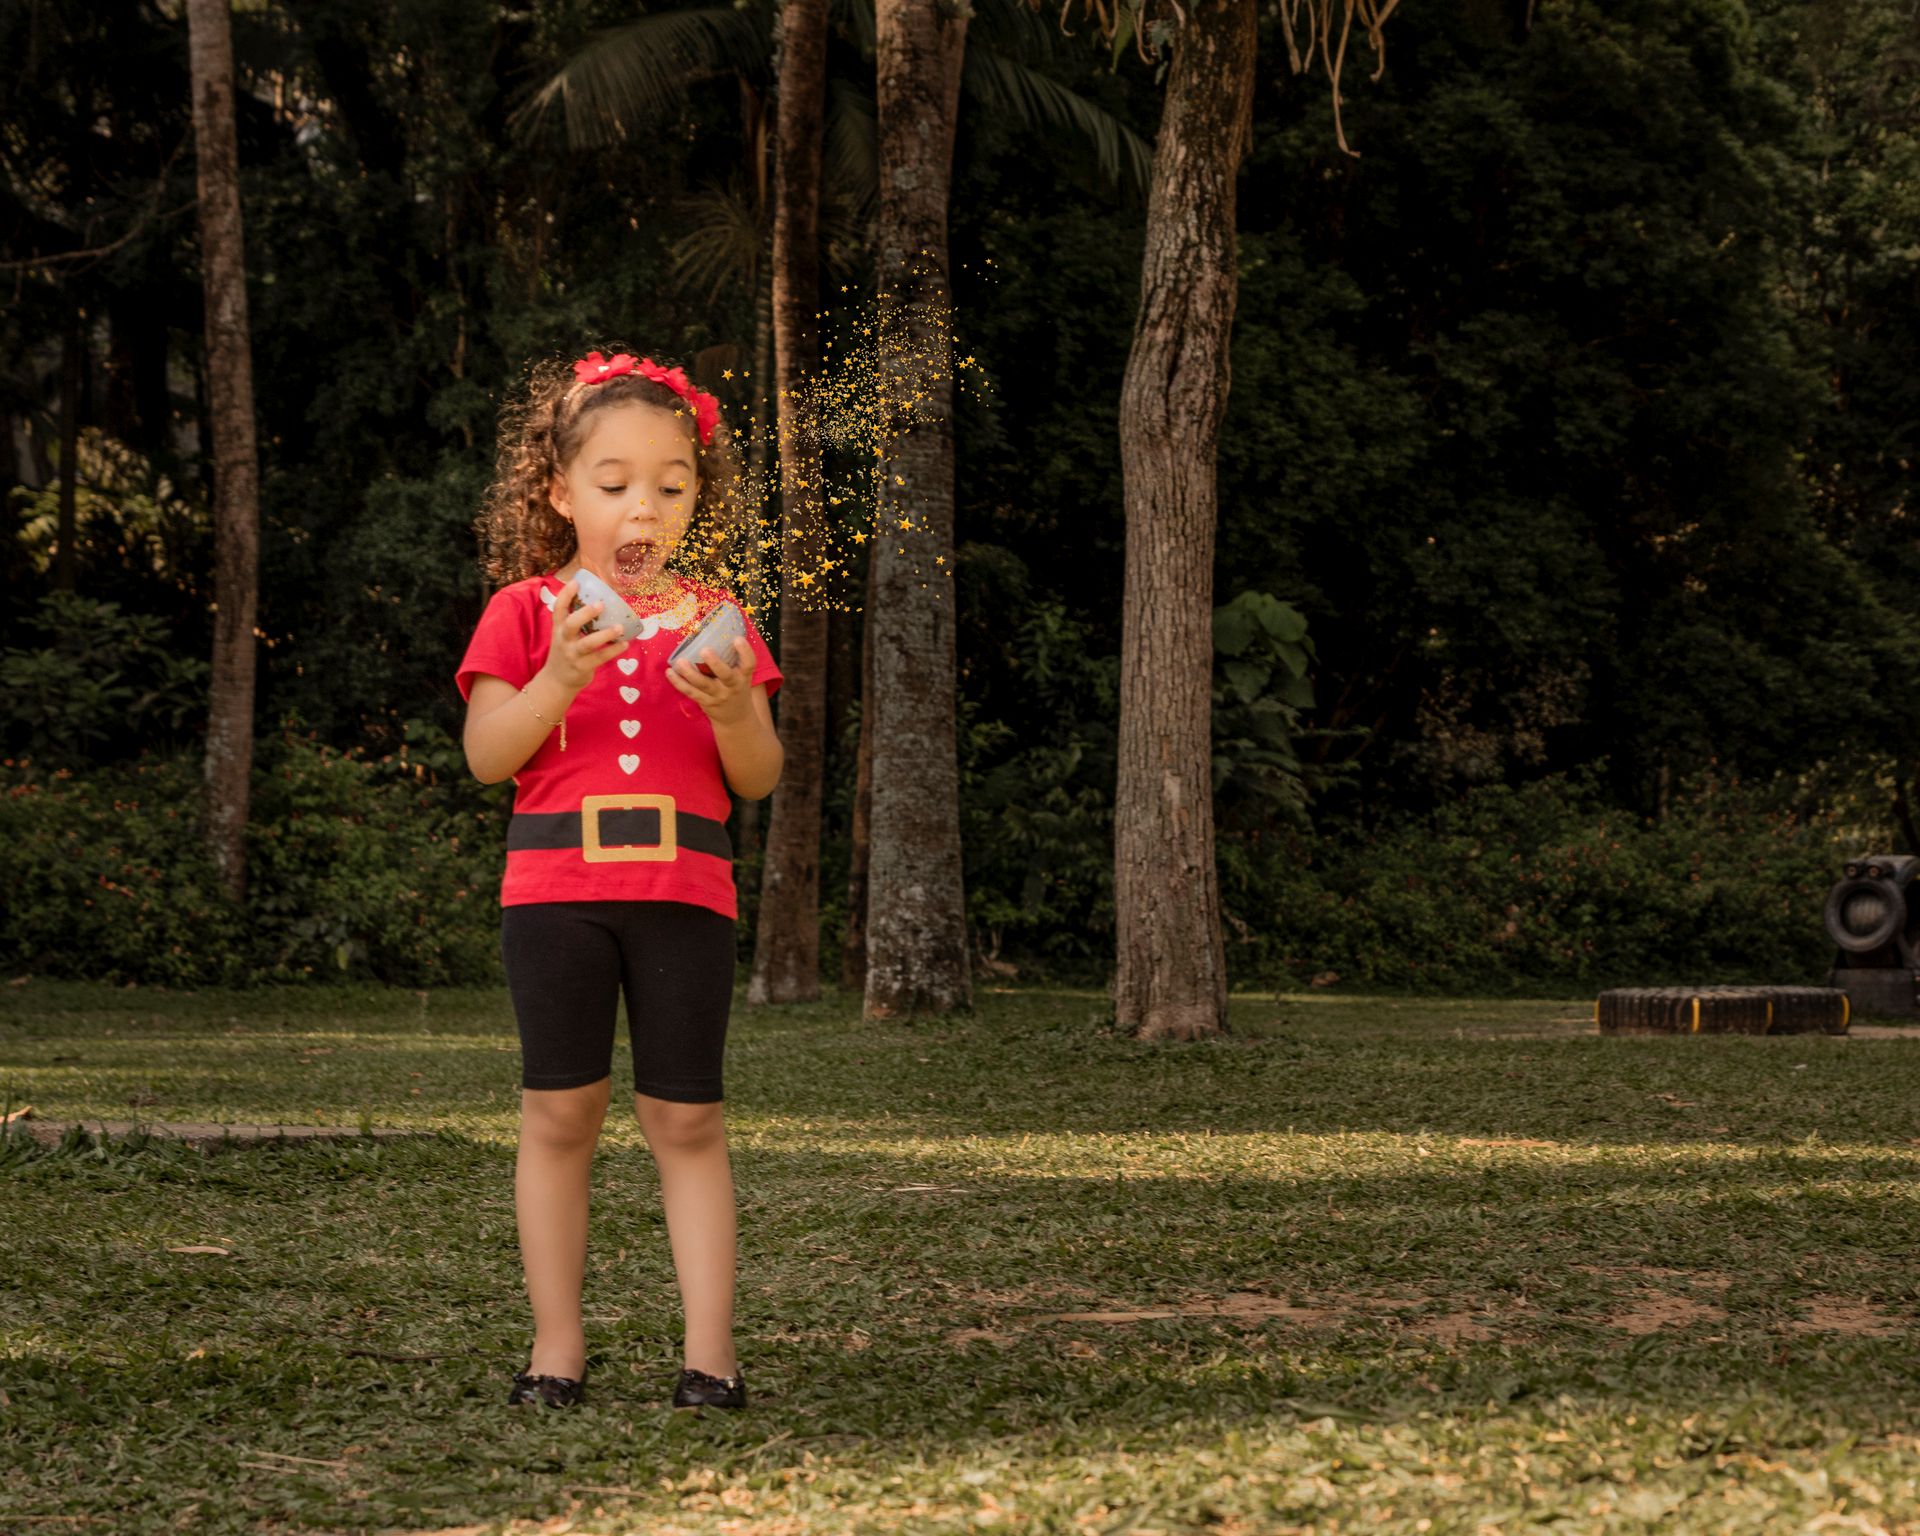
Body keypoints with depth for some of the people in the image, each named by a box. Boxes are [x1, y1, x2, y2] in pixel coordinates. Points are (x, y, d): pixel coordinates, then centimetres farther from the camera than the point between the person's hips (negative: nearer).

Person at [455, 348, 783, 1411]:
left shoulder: (712, 617, 9)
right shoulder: (526, 610, 5)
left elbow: (759, 779, 6)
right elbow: (486, 757, -4)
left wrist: (730, 706, -15)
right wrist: (559, 680, -19)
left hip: (684, 891, 1)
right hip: (555, 887, -1)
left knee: (686, 1120, 1)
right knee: (559, 1112, 2)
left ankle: (708, 1349, 2)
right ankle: (557, 1344, 9)